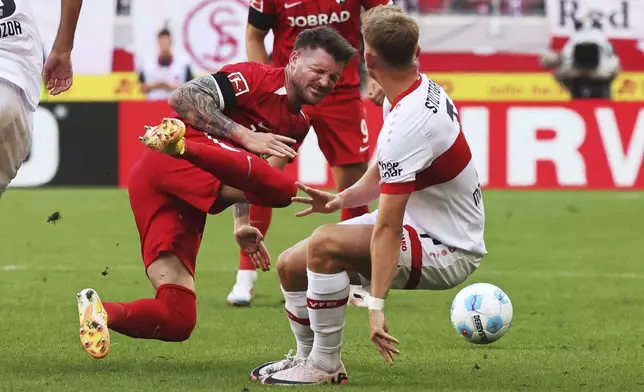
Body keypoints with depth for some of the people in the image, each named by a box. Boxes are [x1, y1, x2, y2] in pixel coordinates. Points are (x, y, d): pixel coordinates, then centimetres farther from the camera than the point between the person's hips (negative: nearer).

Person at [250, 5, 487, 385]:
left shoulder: (409, 125, -29)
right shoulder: (424, 88, 1)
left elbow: (388, 228, -31)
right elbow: (385, 173, 16)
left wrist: (376, 305, -31)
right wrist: (344, 198, 2)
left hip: (448, 251, -9)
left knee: (325, 243, -29)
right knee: (291, 265, 4)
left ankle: (324, 365, -16)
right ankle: (309, 356, 23)